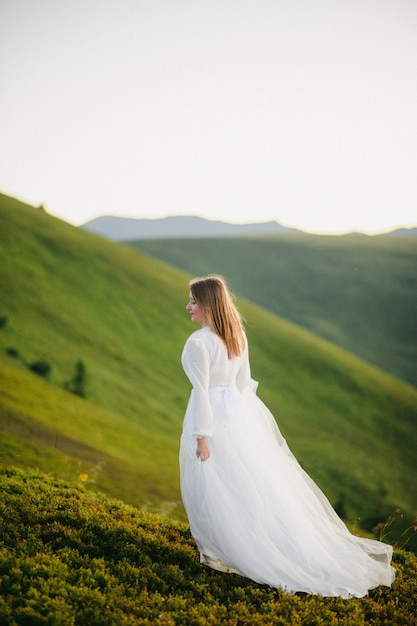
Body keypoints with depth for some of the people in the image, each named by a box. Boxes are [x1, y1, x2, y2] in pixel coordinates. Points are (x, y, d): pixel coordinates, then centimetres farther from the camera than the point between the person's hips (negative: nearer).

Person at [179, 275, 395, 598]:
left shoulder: (198, 343, -22)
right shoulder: (238, 334, 2)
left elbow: (201, 390, -22)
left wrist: (201, 438, -17)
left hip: (212, 417, -8)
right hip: (239, 413, 8)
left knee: (217, 488, 9)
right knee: (259, 482, 18)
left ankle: (225, 552, 24)